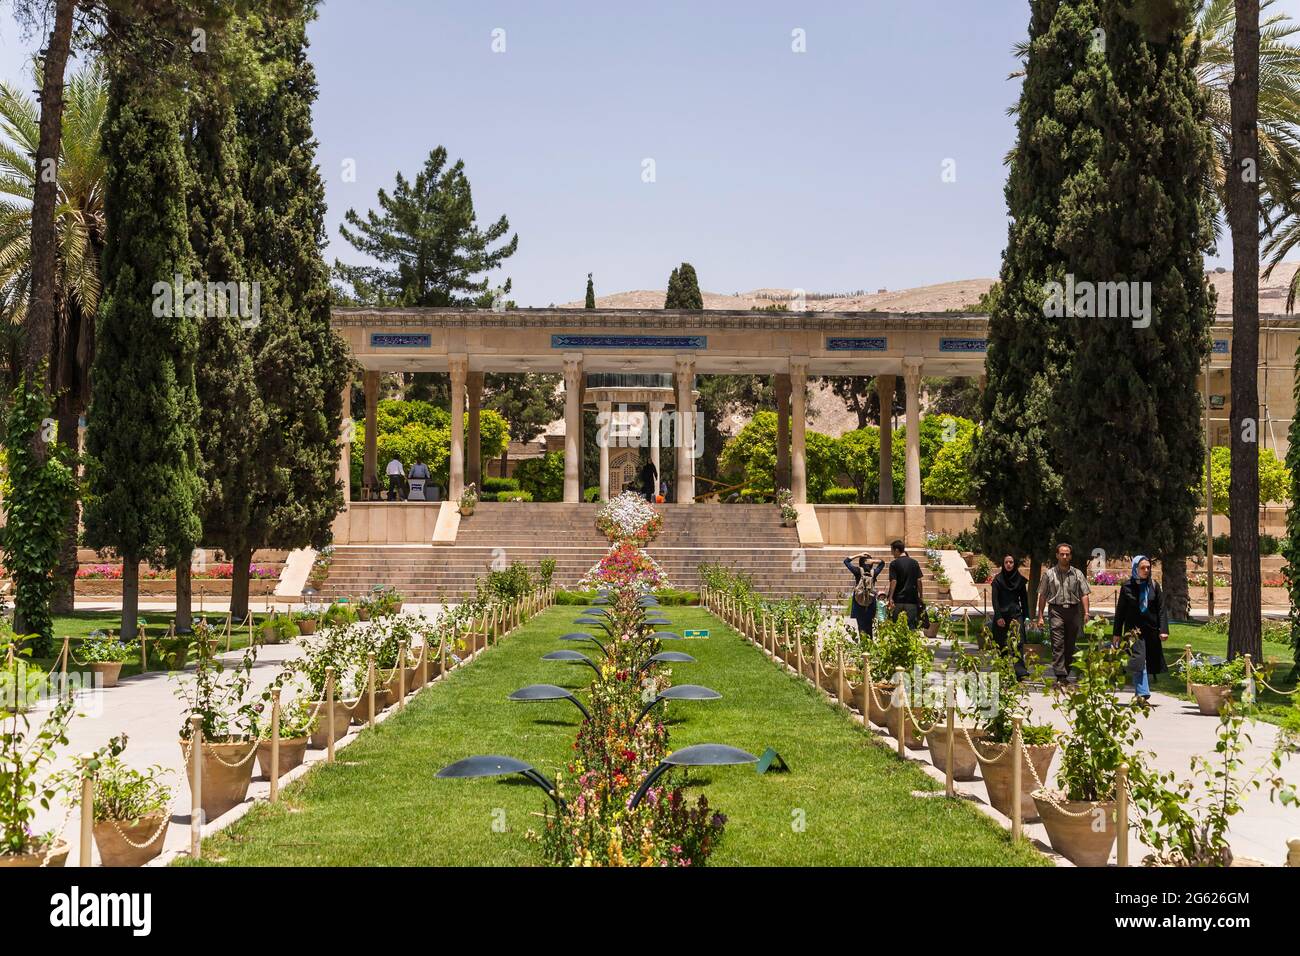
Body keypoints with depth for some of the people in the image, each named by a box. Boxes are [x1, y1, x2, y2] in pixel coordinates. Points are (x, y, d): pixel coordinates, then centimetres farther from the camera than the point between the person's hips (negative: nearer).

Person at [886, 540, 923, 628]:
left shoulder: (894, 564, -6)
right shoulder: (914, 562, 6)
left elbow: (893, 582, -14)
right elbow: (919, 581, 6)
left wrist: (890, 598, -15)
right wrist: (920, 596, 13)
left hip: (898, 599, -3)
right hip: (912, 599, 3)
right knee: (911, 625, 3)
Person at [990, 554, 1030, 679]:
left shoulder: (1020, 579, 8)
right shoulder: (998, 579, 2)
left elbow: (1024, 599, 12)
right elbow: (994, 599, -3)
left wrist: (1026, 617, 6)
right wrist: (998, 617, -12)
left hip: (1016, 614, 1)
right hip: (1001, 615, -1)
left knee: (1018, 641, -13)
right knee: (1002, 644, 1)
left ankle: (1020, 670, -21)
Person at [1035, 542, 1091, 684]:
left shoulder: (1077, 574, 11)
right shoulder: (1049, 574, 7)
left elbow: (1084, 594, 7)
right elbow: (1042, 596, 8)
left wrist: (1086, 612, -6)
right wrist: (1040, 616, 3)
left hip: (1073, 611, 2)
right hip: (1056, 610, -2)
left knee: (1070, 645, 6)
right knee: (1058, 644, -13)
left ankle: (1066, 674, 15)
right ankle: (1060, 676, -20)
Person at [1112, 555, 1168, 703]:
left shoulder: (1154, 585, 6)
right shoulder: (1127, 586, 1)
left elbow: (1162, 609, 4)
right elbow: (1120, 611, 5)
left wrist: (1163, 630, -6)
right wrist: (1117, 633, 3)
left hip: (1151, 630, 3)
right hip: (1134, 629, -3)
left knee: (1149, 663, 6)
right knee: (1139, 661, -13)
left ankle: (1139, 693, 19)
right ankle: (1143, 693, -17)